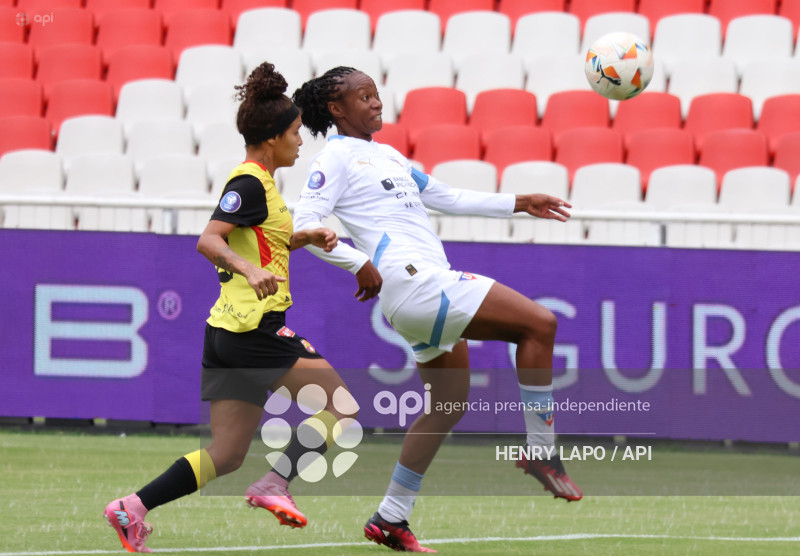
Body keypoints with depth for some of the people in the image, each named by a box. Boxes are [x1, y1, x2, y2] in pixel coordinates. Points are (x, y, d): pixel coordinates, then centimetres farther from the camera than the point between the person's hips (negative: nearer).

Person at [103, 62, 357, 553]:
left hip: (227, 332, 10)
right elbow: (209, 240, -23)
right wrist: (250, 270, -38)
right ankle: (275, 484, -12)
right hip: (254, 327, -10)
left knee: (227, 454, 8)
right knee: (342, 405, -3)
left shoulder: (255, 182, 19)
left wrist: (306, 237, 19)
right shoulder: (251, 184, -11)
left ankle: (134, 508, 0)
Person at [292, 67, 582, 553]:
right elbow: (305, 225, -12)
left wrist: (517, 204, 25)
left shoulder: (387, 156, 23)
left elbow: (448, 198, 29)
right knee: (540, 323, -14)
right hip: (412, 281, -10)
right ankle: (540, 452, -7)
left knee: (449, 403, 14)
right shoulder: (335, 158, -3)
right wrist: (360, 264, -20)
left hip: (433, 287, 10)